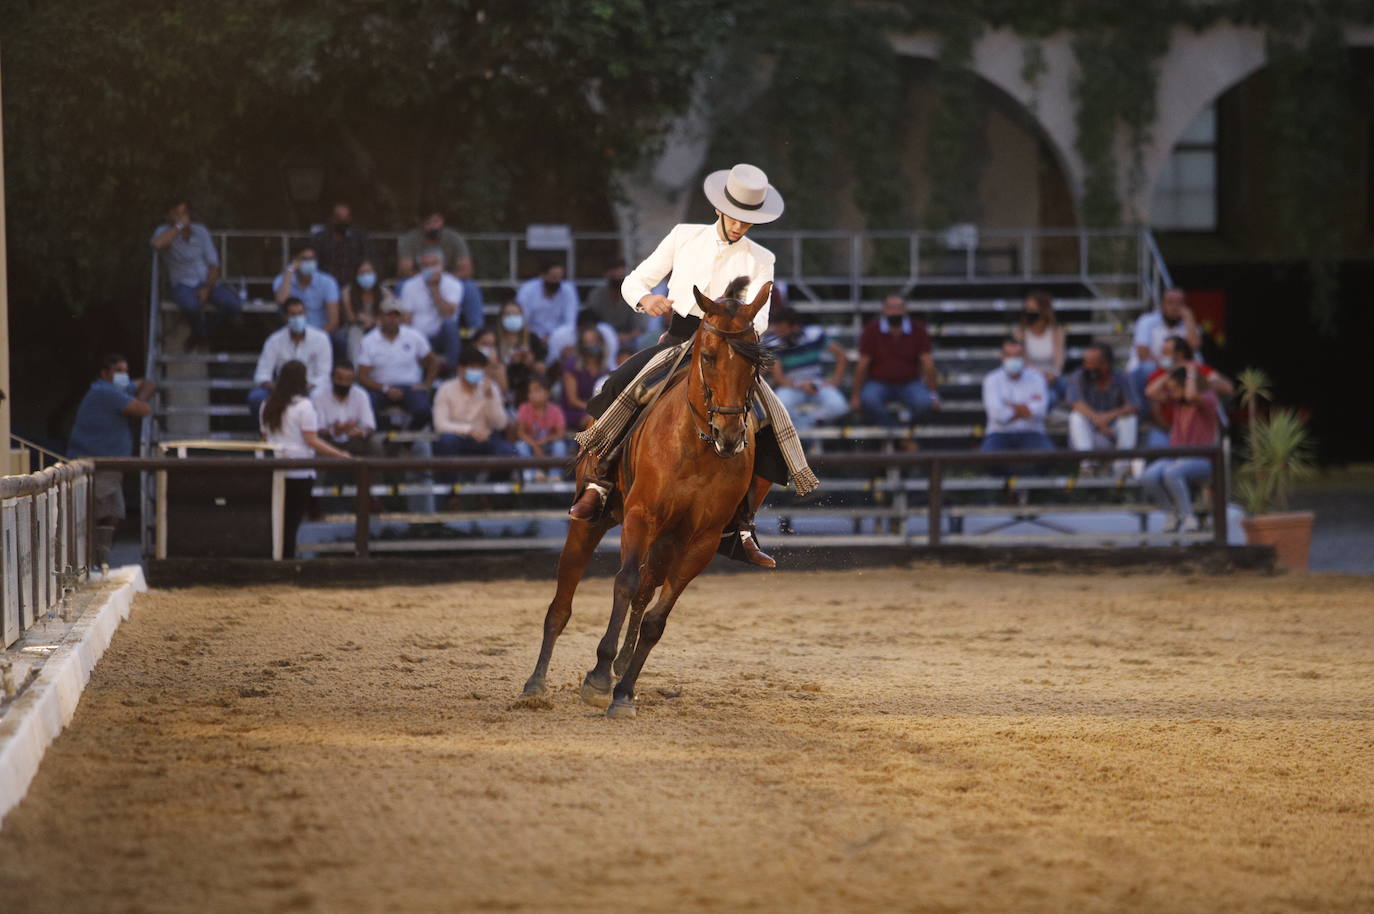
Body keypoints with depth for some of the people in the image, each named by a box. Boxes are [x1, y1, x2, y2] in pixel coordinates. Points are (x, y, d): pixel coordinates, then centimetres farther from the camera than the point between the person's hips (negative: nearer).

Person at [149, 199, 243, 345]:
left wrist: (207, 289, -10)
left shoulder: (201, 231, 6)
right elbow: (158, 245, -32)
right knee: (191, 305, -39)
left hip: (208, 282, 3)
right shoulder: (164, 232, -4)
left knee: (234, 304, -24)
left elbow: (213, 264, 5)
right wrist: (179, 225, -24)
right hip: (183, 284, -3)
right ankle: (200, 333, -4)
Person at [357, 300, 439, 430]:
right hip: (380, 389, -1)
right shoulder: (369, 341, -1)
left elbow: (433, 361, 14)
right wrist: (385, 389, -16)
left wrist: (427, 384, -2)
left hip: (410, 386, 1)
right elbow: (362, 377, -3)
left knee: (422, 411, -31)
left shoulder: (414, 336, 3)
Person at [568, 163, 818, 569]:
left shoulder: (759, 260, 6)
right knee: (619, 386, -32)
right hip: (677, 341, -1)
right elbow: (633, 282, 7)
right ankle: (598, 482, -21)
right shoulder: (684, 237, 6)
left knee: (776, 430, -17)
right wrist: (646, 299, -17)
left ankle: (741, 527, -6)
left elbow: (759, 317, -7)